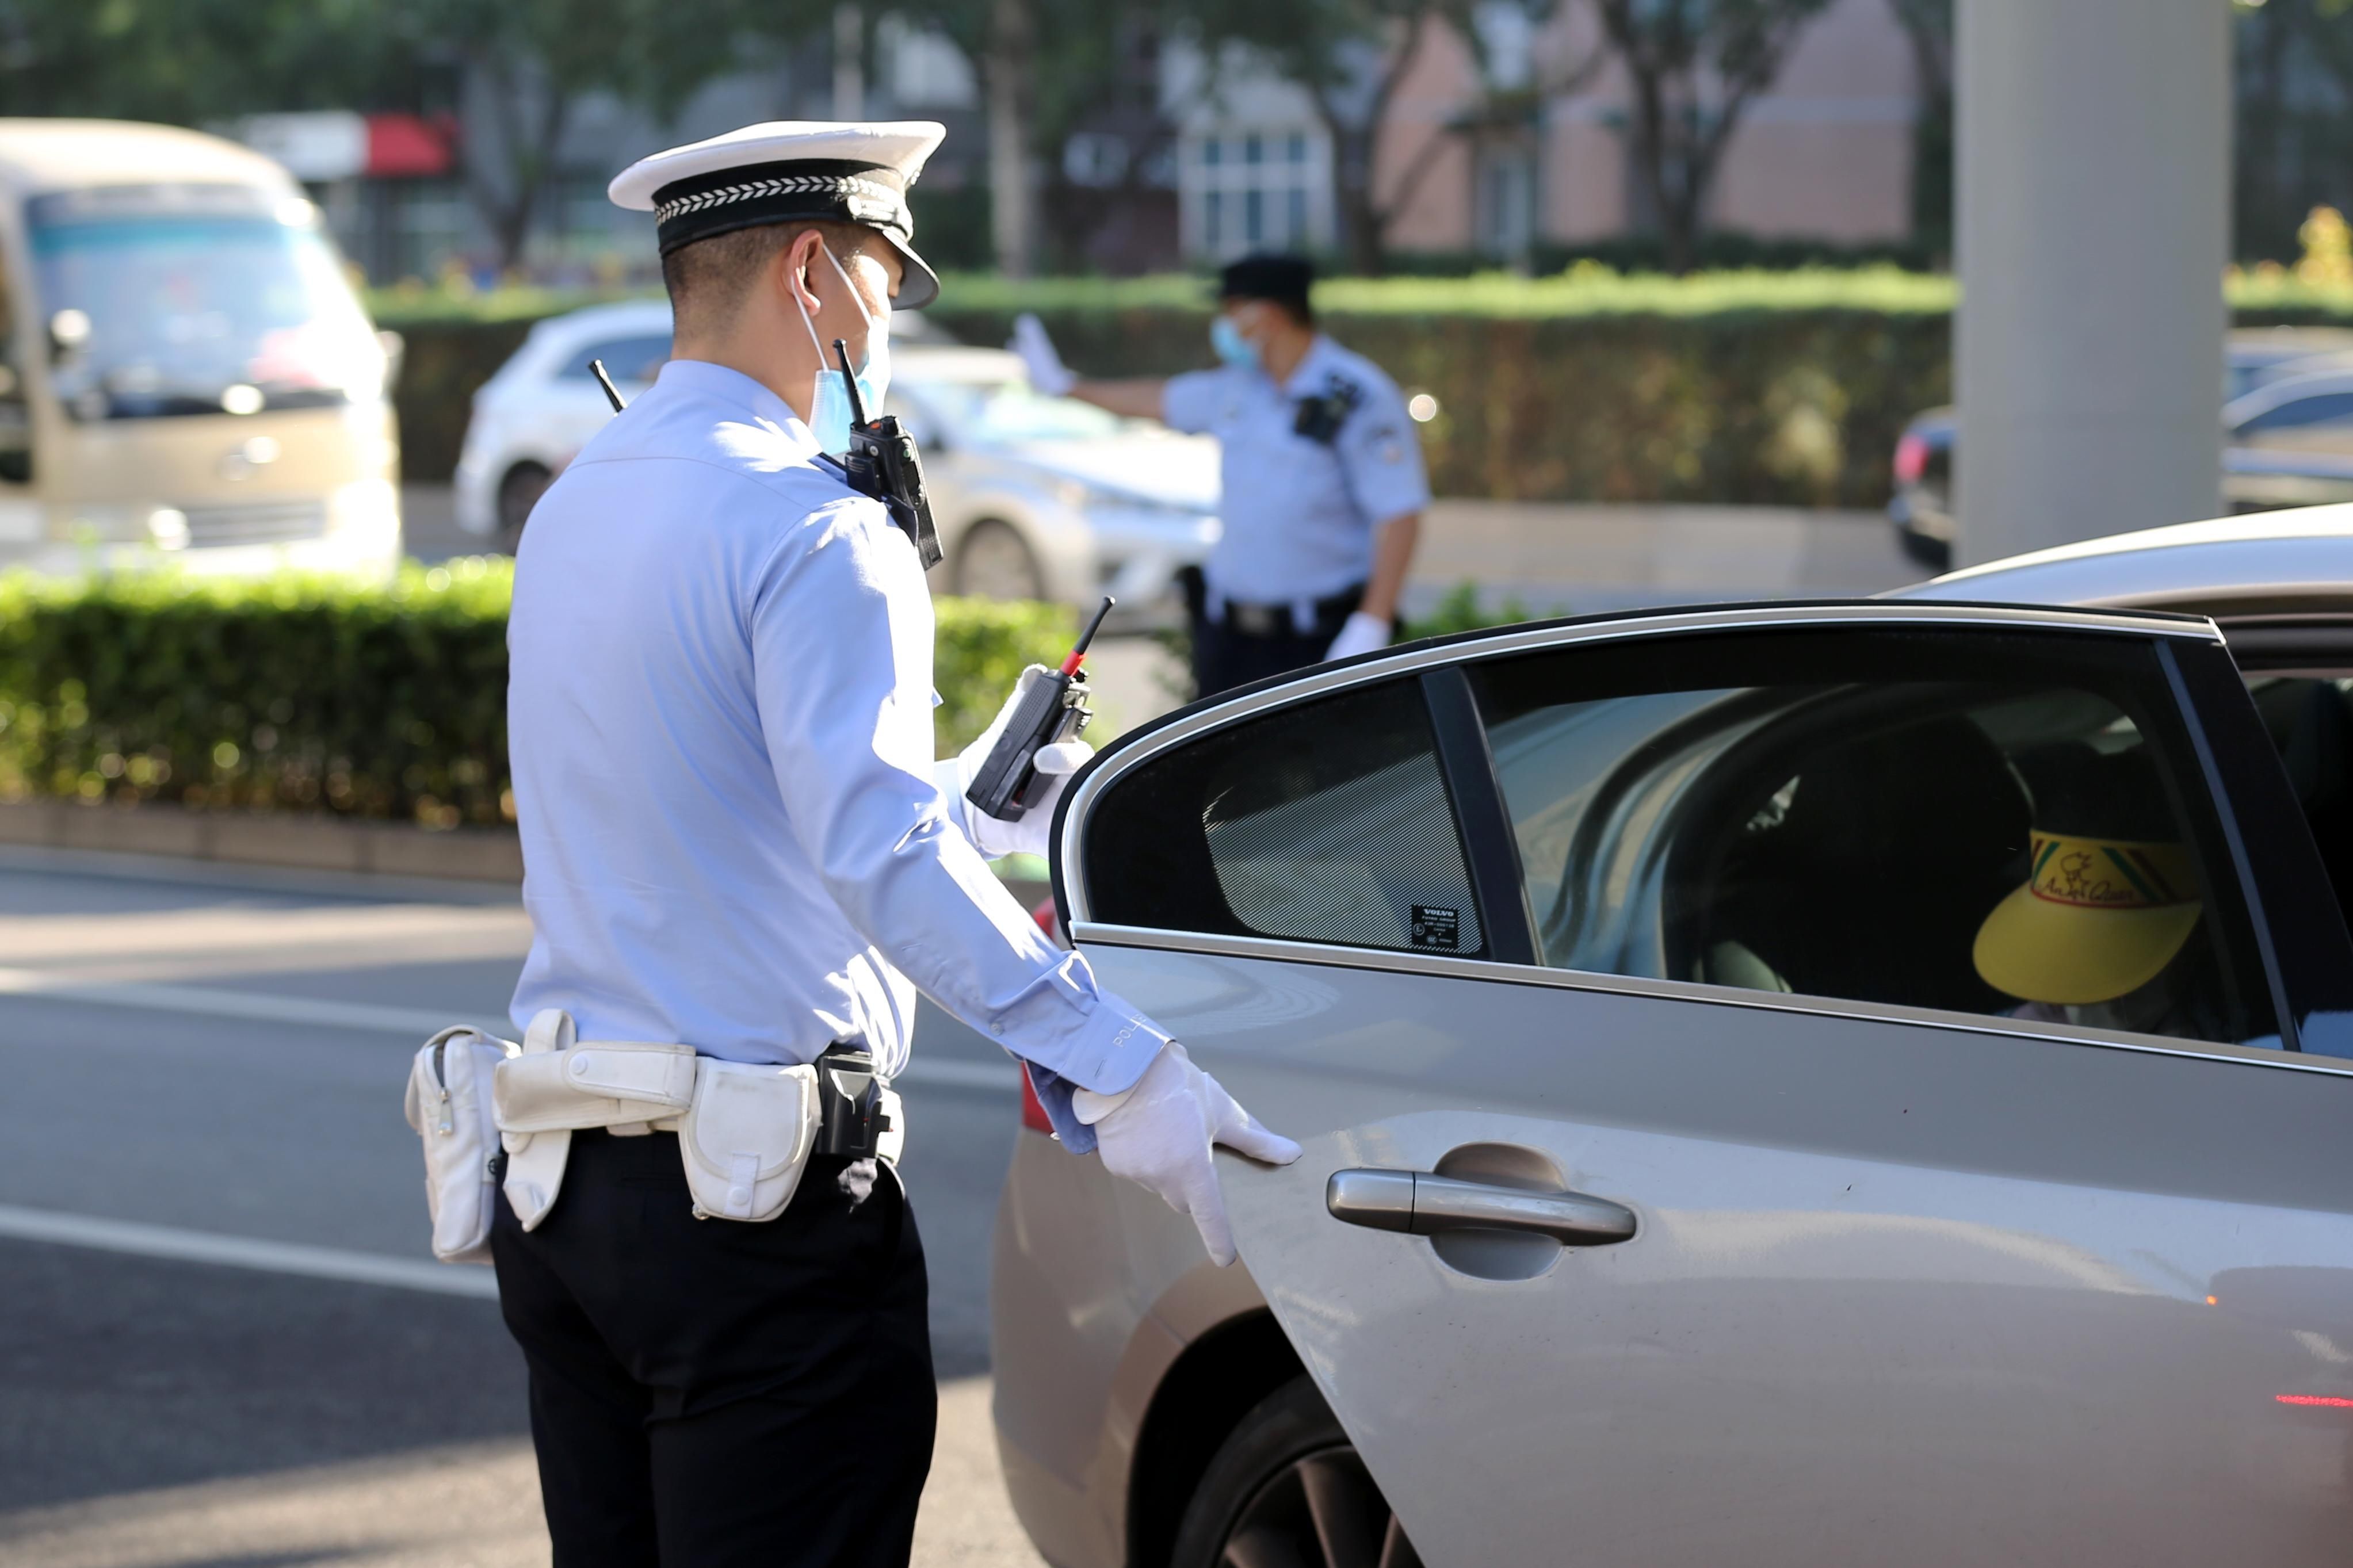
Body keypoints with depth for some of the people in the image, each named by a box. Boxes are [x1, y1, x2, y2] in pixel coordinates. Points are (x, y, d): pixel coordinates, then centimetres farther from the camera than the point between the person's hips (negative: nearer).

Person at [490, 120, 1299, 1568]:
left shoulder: (575, 511, 15)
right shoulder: (812, 530, -13)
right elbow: (878, 849, -26)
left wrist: (984, 808, 41)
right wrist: (1119, 1067, -30)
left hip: (558, 1186, 9)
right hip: (758, 1208, -9)